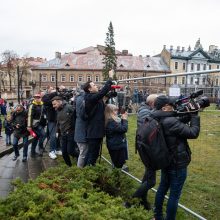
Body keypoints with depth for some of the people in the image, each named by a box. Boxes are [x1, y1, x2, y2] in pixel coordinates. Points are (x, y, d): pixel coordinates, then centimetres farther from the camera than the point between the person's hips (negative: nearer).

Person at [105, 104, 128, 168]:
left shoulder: (111, 120, 6)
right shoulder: (111, 122, -25)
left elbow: (120, 126, 16)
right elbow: (124, 129, -25)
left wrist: (122, 119, 4)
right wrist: (125, 119, -12)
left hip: (115, 144, 10)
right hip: (117, 145, -10)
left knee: (116, 164, 22)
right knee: (119, 165, 3)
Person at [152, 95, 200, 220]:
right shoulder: (171, 122, -27)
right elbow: (193, 133, -21)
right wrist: (194, 115, -11)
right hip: (178, 164, -9)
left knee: (162, 188, 21)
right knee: (174, 195, 5)